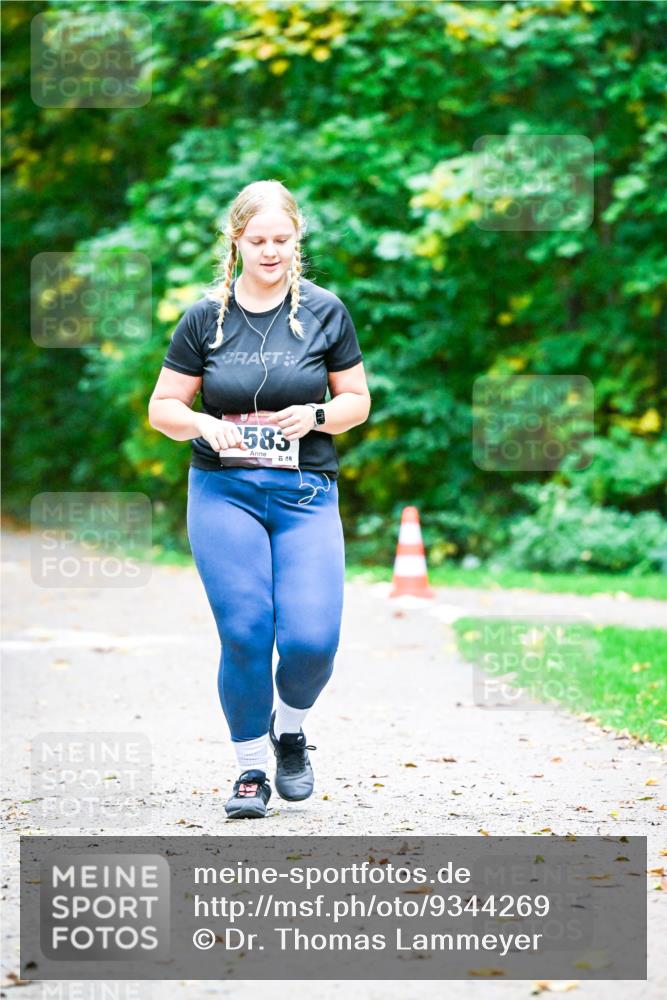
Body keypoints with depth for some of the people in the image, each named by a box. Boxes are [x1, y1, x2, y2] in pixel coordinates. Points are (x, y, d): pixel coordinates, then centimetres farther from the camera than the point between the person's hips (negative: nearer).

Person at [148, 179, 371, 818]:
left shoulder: (325, 311, 4)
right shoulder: (206, 317, 3)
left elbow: (358, 401, 9)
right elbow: (162, 408, 6)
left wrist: (315, 416, -12)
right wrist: (203, 424, -15)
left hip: (306, 495, 0)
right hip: (224, 493, 0)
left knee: (311, 640, -12)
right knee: (245, 636, -8)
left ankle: (290, 729, 21)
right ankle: (250, 769, 11)